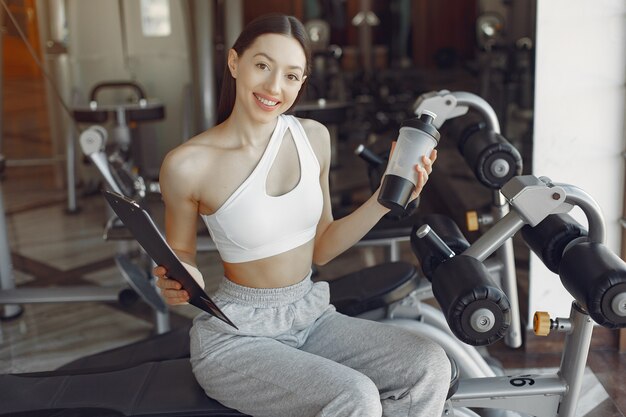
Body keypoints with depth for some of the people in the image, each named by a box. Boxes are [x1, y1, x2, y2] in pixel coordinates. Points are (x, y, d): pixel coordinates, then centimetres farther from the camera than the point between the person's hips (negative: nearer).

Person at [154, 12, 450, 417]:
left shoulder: (314, 137, -1)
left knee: (430, 367, -15)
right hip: (235, 334, -5)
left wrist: (384, 199, -4)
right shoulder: (187, 164, -15)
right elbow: (180, 255, 0)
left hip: (311, 315, 5)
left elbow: (320, 249, 7)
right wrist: (177, 282, -22)